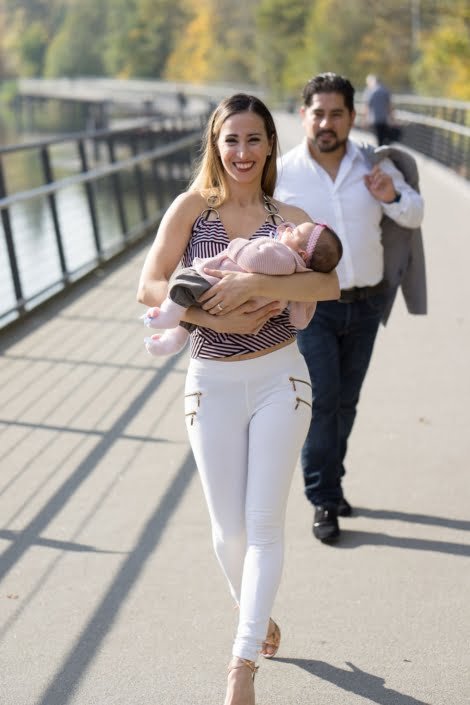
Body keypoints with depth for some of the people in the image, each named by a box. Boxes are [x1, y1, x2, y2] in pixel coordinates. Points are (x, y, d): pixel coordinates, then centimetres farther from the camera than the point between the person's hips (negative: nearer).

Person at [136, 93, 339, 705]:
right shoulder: (192, 207, 0)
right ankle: (257, 617, 35)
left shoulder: (288, 217, 1)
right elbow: (150, 288, -8)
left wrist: (255, 283, -27)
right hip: (213, 383, 0)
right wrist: (217, 318, -19)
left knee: (264, 522, -4)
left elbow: (329, 284, -16)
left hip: (279, 377, 0)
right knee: (229, 529, 6)